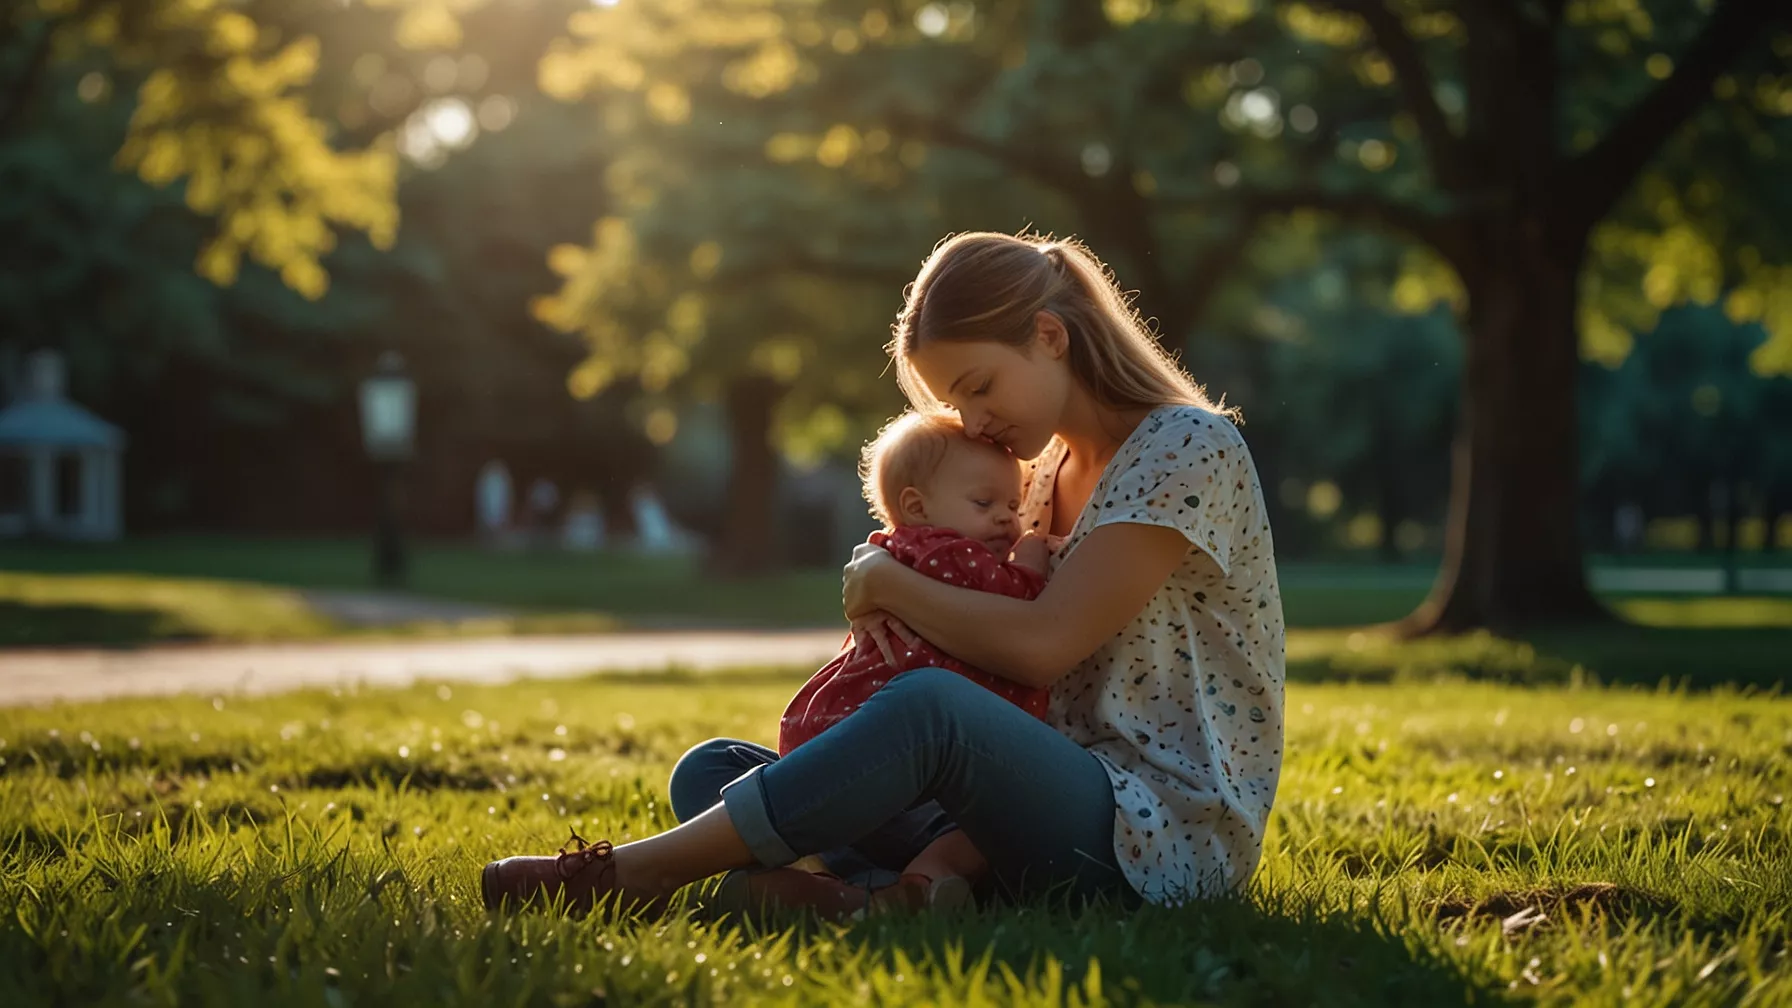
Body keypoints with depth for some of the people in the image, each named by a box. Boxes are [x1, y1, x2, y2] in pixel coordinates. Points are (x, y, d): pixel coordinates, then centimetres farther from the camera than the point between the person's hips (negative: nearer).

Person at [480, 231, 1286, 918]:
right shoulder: (1056, 474, 20)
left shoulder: (1188, 448, -7)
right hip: (1058, 804, 9)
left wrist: (886, 581, -3)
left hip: (1171, 832, -9)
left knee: (931, 708, -39)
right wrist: (884, 599, 1)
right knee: (711, 772, -3)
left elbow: (1040, 645, -16)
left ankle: (637, 873, -29)